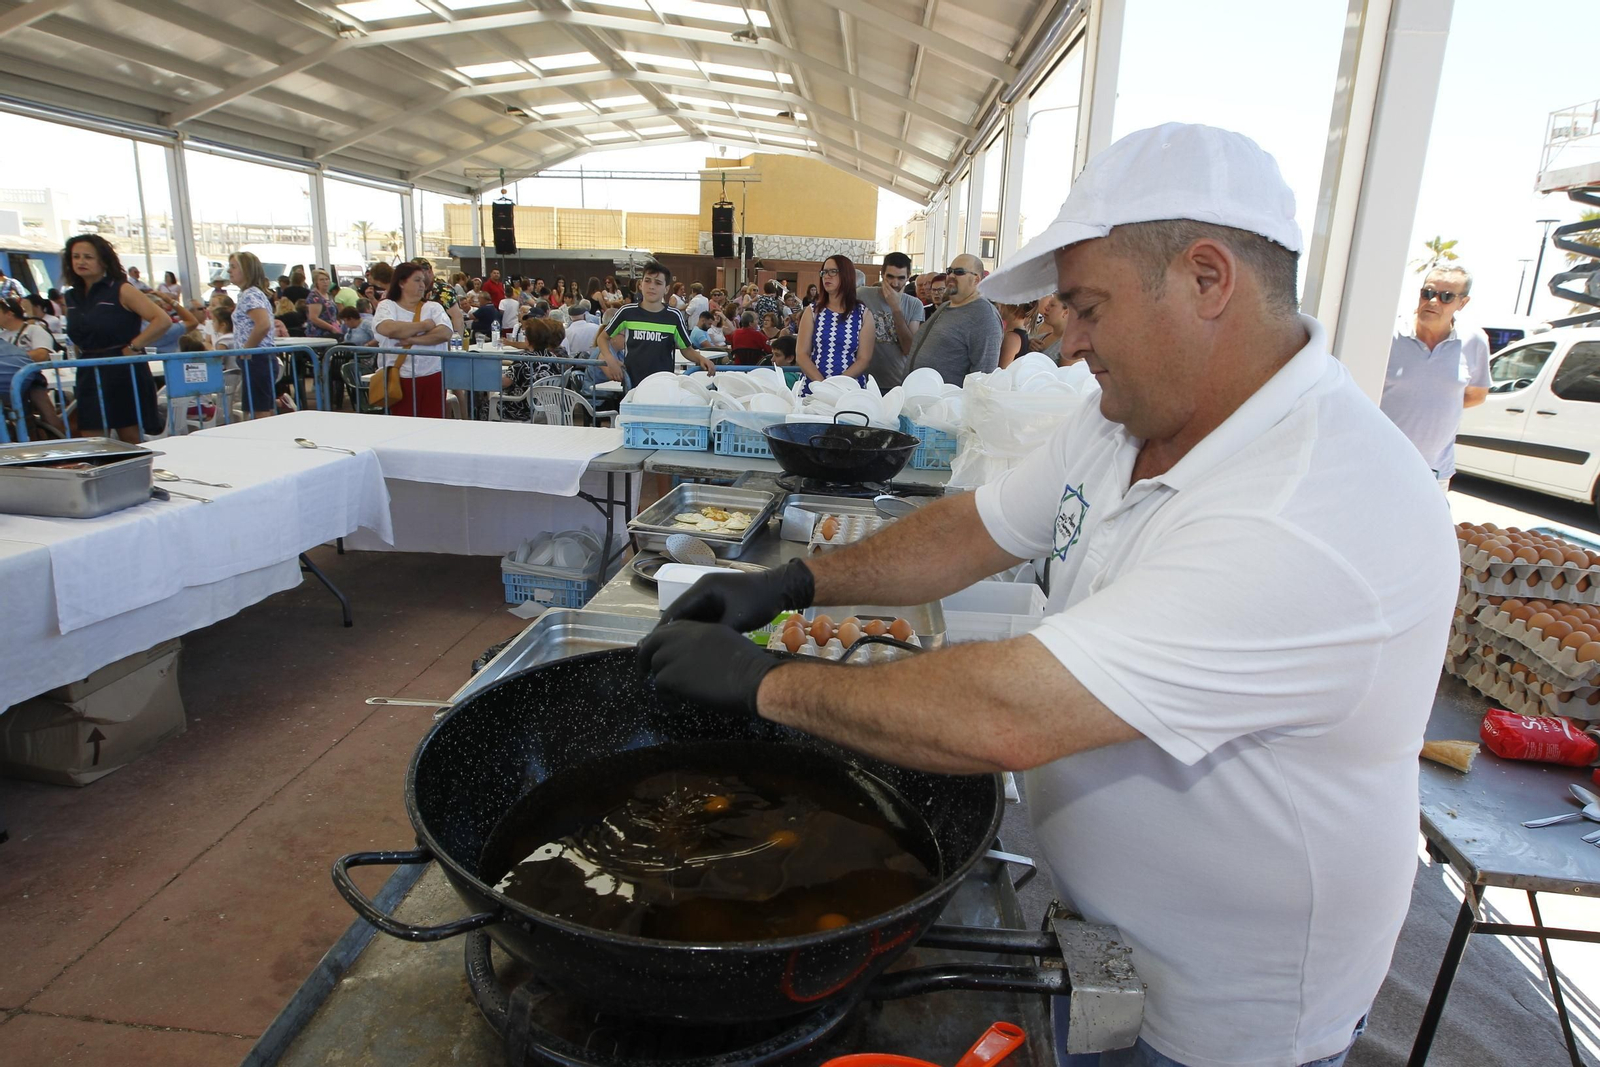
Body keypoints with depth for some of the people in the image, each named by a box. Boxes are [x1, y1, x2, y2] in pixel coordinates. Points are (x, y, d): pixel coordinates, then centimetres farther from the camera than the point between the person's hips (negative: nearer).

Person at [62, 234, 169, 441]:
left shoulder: (121, 290, -6)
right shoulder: (72, 297, 13)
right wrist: (83, 355, 12)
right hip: (89, 376, 6)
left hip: (124, 372, -6)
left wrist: (133, 347, -16)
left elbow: (162, 320, -17)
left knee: (131, 440, 0)